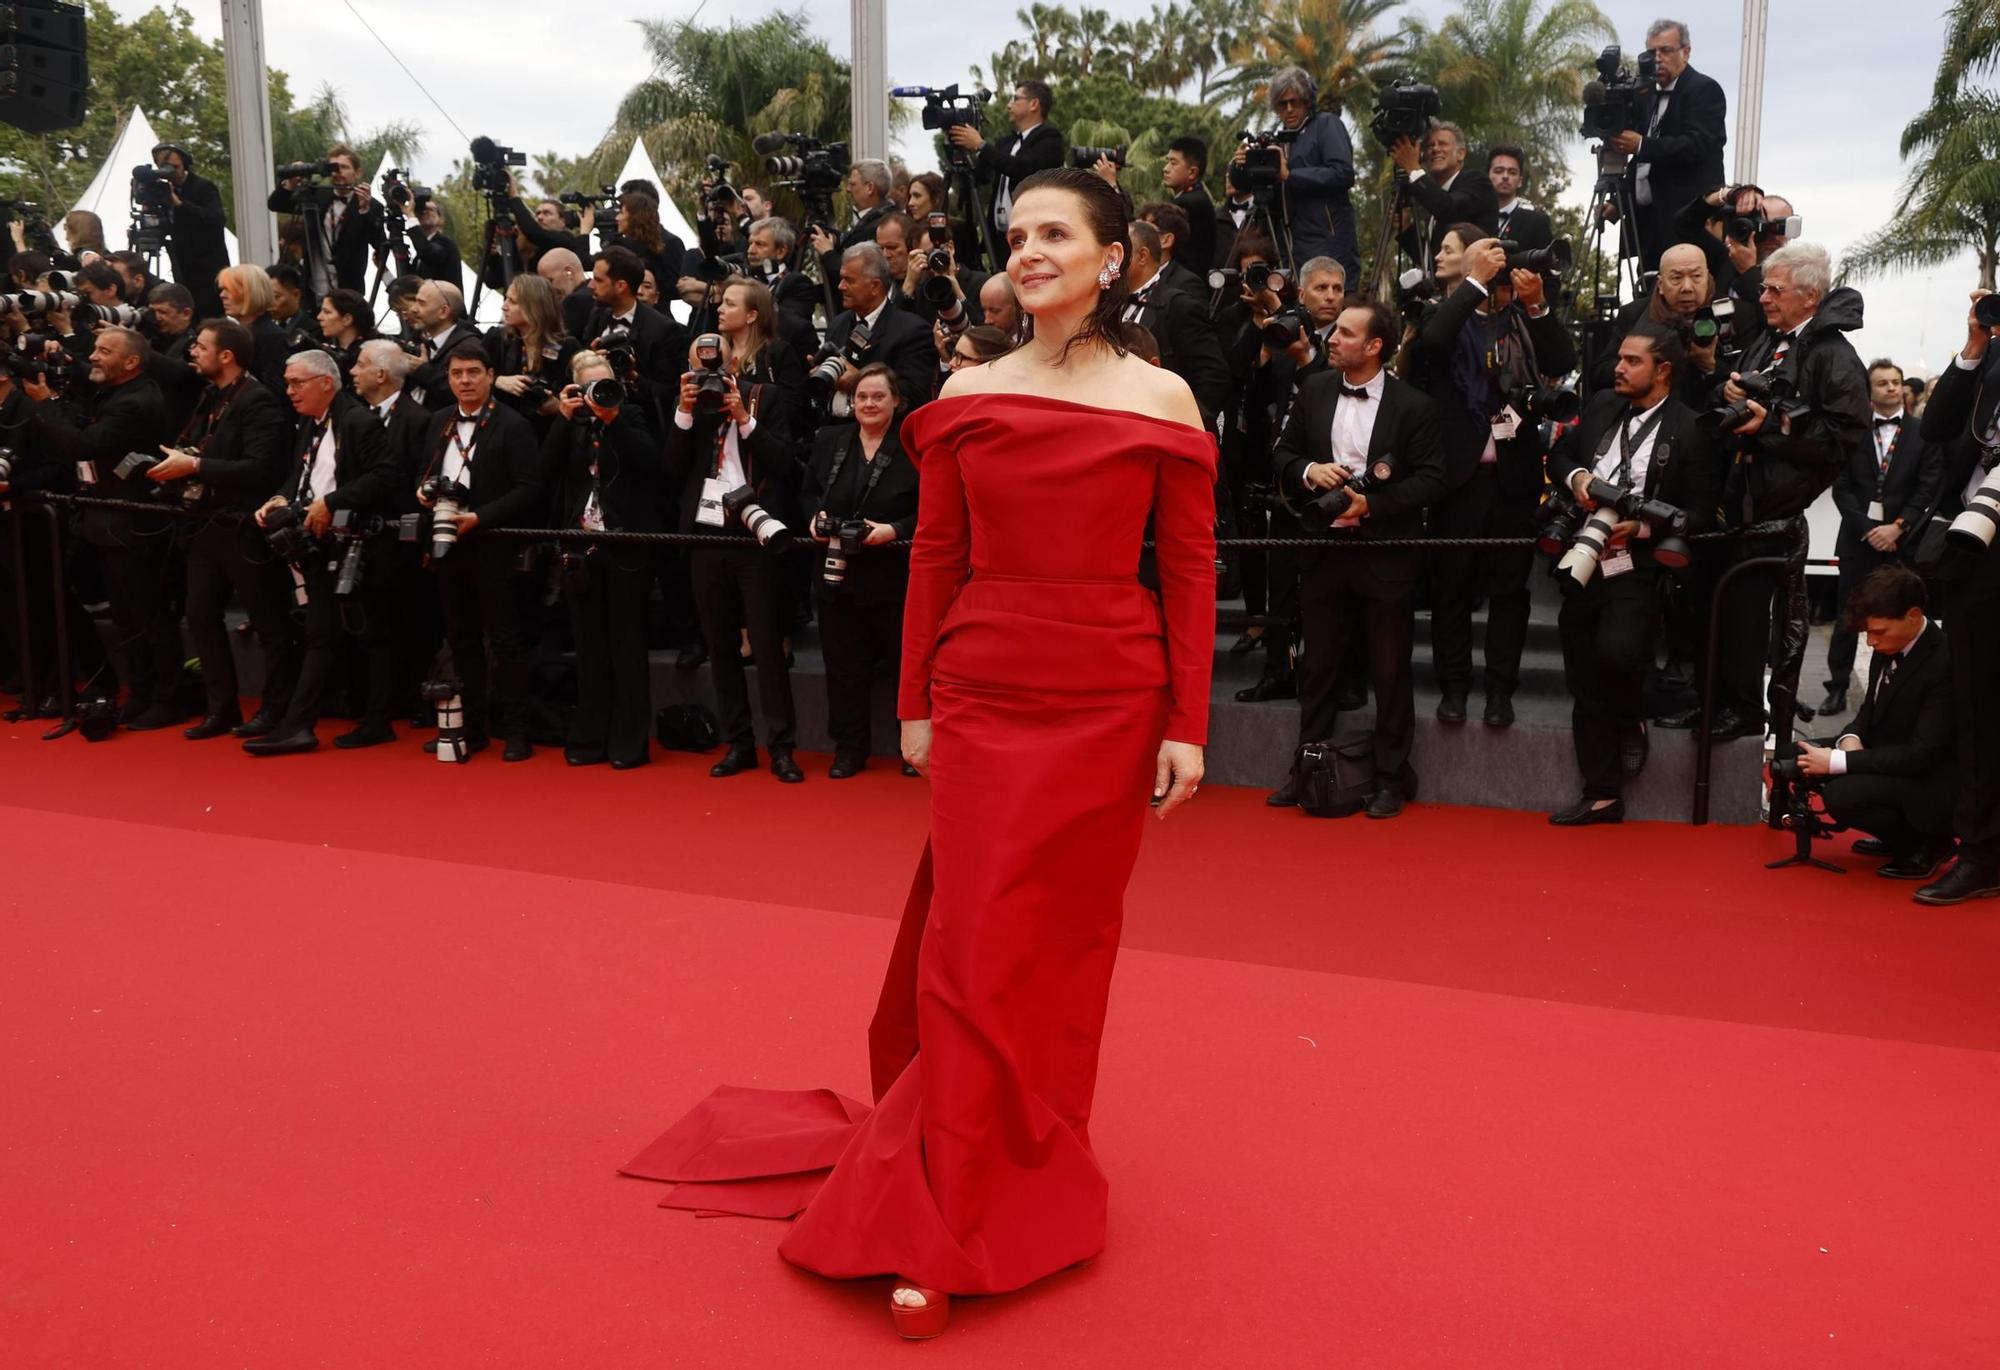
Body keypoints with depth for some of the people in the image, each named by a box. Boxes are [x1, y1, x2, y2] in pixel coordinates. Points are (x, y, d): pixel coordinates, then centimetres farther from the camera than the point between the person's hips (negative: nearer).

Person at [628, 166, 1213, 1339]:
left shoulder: (1161, 399, -1)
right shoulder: (968, 394, 4)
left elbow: (1191, 571, -2)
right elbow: (935, 559, 5)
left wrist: (1188, 725, -6)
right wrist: (916, 702, 3)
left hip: (1109, 701, 0)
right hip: (984, 693, 1)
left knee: (1069, 939, 11)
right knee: (977, 948, 2)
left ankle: (1039, 1169, 32)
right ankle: (943, 1232, 13)